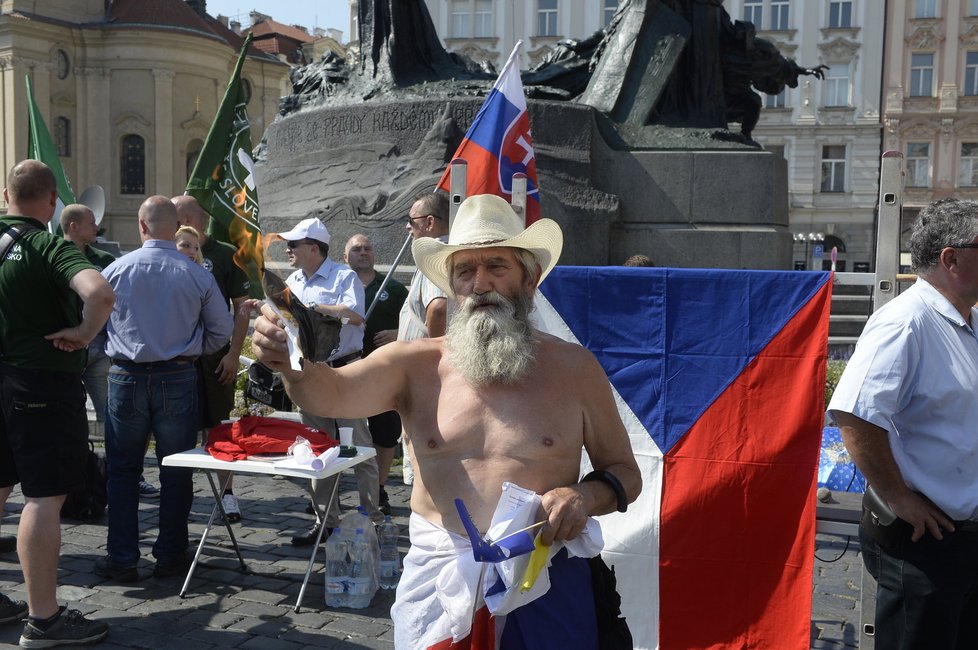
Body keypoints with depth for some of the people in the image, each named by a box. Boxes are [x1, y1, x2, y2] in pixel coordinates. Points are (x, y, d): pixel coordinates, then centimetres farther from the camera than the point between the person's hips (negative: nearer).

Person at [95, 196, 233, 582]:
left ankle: (122, 560, 15)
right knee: (176, 473, 10)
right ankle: (170, 557, 17)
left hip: (126, 377, 0)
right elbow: (222, 330, 1)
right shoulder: (197, 275, -6)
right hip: (177, 378, 0)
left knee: (122, 471, 11)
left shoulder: (115, 270, -4)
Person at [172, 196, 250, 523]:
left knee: (218, 426, 3)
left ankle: (227, 491, 14)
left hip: (215, 357, -3)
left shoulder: (225, 255, -1)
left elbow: (242, 307, -2)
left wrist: (234, 353, -9)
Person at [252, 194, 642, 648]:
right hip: (436, 574, 0)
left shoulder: (573, 367, -2)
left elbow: (625, 474, 5)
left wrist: (588, 496, -16)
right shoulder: (416, 364, -1)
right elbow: (332, 392, -17)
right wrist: (294, 364, -39)